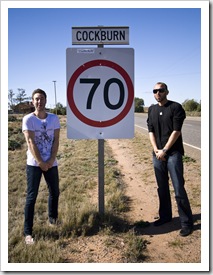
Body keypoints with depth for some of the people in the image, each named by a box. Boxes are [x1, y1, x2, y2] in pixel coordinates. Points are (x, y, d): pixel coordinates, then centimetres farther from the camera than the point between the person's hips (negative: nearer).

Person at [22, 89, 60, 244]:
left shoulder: (54, 118, 3)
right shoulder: (28, 119, -6)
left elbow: (56, 140, 0)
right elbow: (31, 142, -12)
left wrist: (51, 160, -11)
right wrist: (40, 162, -15)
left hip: (51, 163, 4)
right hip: (34, 164, -4)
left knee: (55, 192, 16)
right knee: (31, 197, -1)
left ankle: (53, 220, 39)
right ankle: (28, 233, 6)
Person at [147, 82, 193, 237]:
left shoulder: (175, 107, -5)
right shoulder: (152, 110, 12)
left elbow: (176, 131, -11)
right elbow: (151, 131, 9)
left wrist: (164, 150, -12)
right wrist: (156, 149, -4)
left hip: (173, 153, -5)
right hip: (158, 154, 5)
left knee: (179, 189, -5)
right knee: (162, 188, 13)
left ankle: (187, 222, 6)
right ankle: (165, 216, 27)